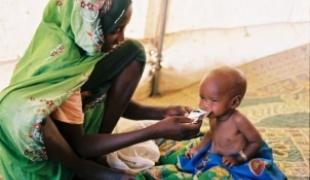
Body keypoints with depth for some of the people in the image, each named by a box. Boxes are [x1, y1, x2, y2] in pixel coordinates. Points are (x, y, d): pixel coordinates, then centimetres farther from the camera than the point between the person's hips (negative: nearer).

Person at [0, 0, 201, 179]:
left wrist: (162, 113, -14)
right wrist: (157, 131, -30)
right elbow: (78, 146, -26)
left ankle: (93, 158, -5)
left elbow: (118, 103, 3)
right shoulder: (60, 64, -32)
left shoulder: (86, 42, -10)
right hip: (45, 157, -8)